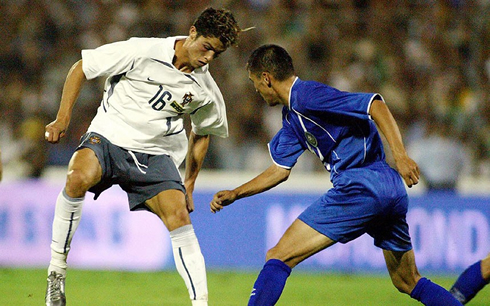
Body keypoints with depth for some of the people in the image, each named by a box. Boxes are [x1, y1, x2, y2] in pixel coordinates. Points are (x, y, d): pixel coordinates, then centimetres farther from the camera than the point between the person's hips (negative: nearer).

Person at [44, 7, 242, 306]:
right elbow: (81, 68, -4)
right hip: (108, 136, -3)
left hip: (155, 155, 4)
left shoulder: (206, 91, 0)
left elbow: (201, 133, 21)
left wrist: (189, 184, 20)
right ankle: (57, 269, -20)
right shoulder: (142, 51, -13)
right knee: (79, 178, -35)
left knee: (180, 216, -18)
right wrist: (63, 118, -9)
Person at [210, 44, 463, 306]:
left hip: (360, 185, -10)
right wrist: (235, 194, 21)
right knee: (408, 283, 19)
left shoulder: (307, 95, -9)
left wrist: (400, 155, -26)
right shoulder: (291, 117, 22)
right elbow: (280, 170, 28)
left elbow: (375, 105, -17)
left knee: (278, 258, -5)